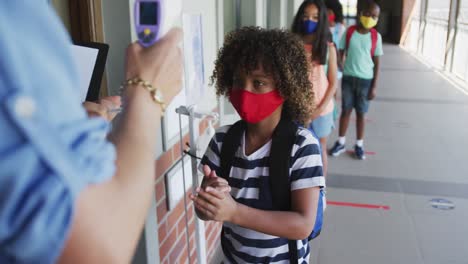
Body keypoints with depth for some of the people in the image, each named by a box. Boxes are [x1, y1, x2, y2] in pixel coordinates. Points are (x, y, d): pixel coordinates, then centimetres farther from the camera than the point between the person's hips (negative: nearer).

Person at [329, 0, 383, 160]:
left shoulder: (376, 37, -3)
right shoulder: (349, 32, -3)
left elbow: (377, 63, -1)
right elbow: (340, 54, 1)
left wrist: (374, 87, -4)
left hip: (365, 80, 0)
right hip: (348, 77, 1)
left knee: (361, 112, 9)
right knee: (345, 110, 9)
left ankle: (359, 144, 22)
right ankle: (341, 142, 22)